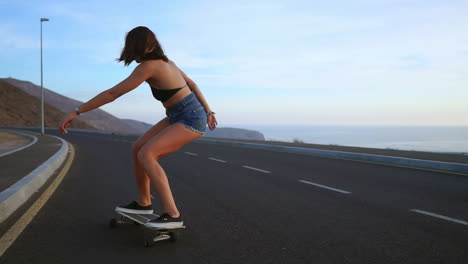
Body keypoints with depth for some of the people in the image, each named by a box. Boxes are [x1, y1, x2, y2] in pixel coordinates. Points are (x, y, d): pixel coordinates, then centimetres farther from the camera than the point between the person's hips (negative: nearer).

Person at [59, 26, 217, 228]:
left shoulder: (147, 66, -18)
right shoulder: (165, 61, 10)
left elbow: (112, 94, -19)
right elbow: (192, 84, 16)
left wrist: (76, 111, -14)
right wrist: (208, 111, 22)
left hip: (191, 120, -9)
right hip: (189, 115, 9)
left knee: (146, 155, -24)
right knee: (137, 149, 7)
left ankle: (172, 214, -24)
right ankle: (143, 203, 21)